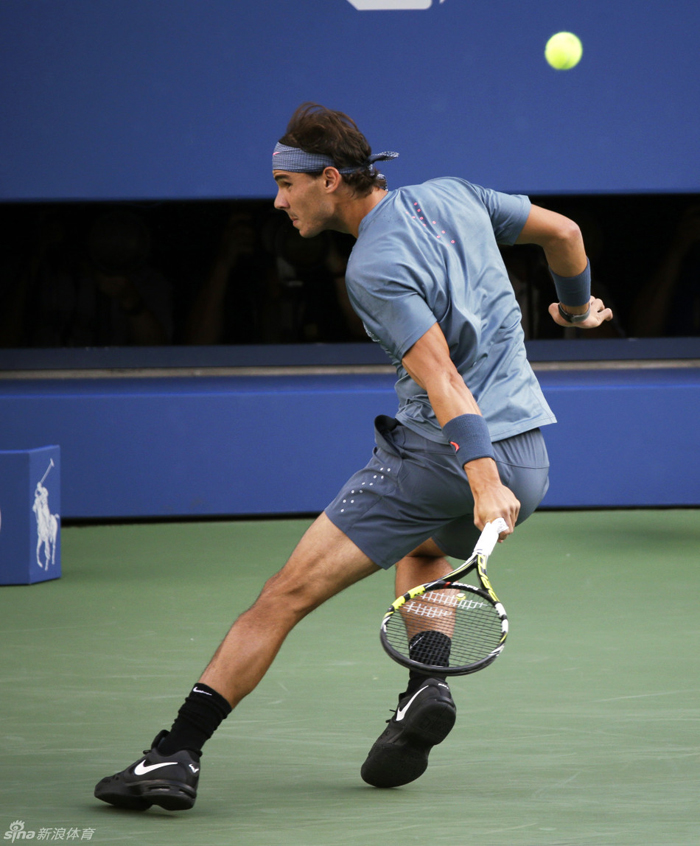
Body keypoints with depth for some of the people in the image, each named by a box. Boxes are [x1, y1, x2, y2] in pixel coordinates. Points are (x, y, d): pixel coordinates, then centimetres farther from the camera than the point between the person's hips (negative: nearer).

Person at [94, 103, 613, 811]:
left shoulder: (373, 270, -14)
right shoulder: (452, 194, 9)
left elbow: (444, 381, -24)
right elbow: (563, 232, 20)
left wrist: (482, 481, -33)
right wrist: (577, 308, 39)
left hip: (443, 454, -8)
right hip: (529, 459, 8)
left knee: (287, 594, -7)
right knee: (423, 547, 38)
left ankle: (176, 755, -13)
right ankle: (426, 686, 11)